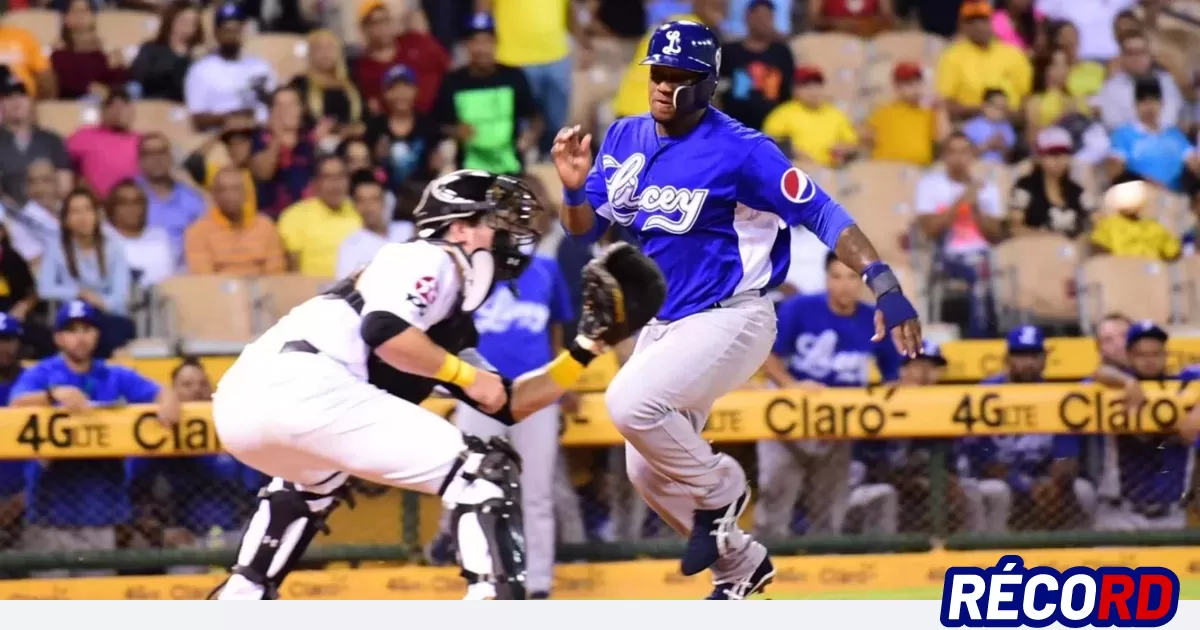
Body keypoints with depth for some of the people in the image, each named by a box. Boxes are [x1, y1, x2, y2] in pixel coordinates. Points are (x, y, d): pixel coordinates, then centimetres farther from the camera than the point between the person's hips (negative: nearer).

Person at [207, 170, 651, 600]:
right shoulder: (428, 260, 7)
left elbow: (506, 405, 31)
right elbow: (384, 330, -12)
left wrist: (587, 346, 31)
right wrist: (466, 375, 0)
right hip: (301, 385, -10)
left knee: (317, 479, 44)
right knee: (483, 470, -7)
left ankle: (241, 597, 37)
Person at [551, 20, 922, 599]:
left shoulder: (739, 151, -17)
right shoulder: (625, 139, 3)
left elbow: (820, 213, -19)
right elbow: (585, 228, 8)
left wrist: (883, 283, -28)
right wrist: (575, 187, -14)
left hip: (730, 320, -8)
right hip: (663, 326, 8)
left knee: (630, 401, -28)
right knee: (648, 471, 10)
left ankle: (718, 490, -2)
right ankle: (740, 564, 32)